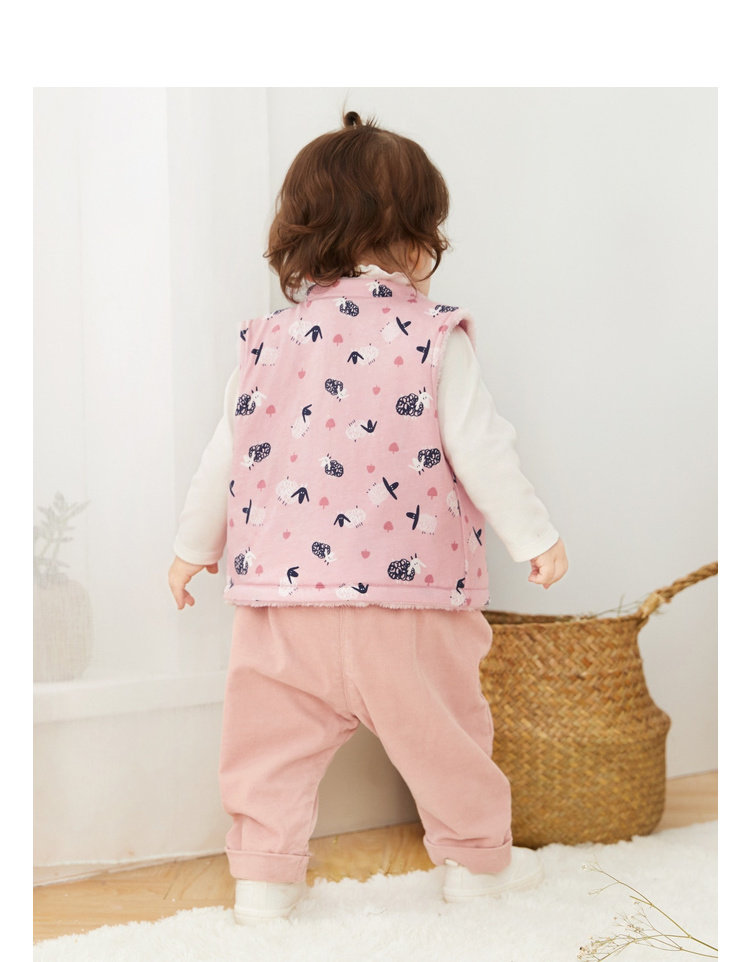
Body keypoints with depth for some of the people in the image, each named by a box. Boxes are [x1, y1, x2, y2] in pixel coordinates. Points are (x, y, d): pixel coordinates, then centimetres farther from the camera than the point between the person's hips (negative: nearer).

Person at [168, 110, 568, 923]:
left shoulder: (270, 339, 6)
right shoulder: (436, 337, -5)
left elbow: (226, 454, 12)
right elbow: (477, 450, -6)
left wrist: (194, 545, 25)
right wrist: (534, 536, 6)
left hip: (281, 586, 3)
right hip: (401, 591, -3)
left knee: (275, 734, 13)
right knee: (442, 728, 13)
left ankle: (263, 875, 16)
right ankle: (477, 857, 28)